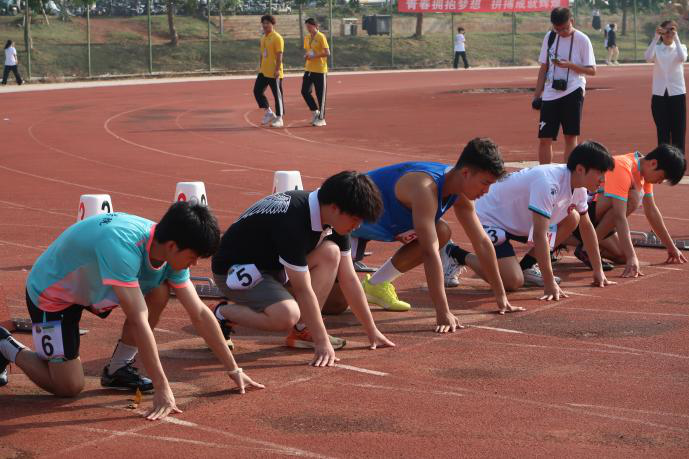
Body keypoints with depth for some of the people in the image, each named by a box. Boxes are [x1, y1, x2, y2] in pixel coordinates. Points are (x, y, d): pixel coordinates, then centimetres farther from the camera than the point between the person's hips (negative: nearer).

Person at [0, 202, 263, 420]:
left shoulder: (170, 251, -15)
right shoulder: (122, 246, -39)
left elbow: (199, 313, -7)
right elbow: (138, 320, -41)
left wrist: (234, 370, -6)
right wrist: (163, 389, -41)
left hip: (91, 286, 7)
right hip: (50, 293, -7)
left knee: (159, 292, -14)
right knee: (69, 387, -11)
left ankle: (118, 368, 3)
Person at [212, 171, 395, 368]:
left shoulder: (333, 218, -8)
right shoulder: (294, 221, -33)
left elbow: (349, 279, -1)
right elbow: (302, 290, -30)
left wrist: (372, 331, 1)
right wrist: (322, 342, -27)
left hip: (272, 263, 9)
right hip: (236, 269, -8)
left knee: (331, 252, -14)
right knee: (287, 315, -33)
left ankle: (303, 330, -7)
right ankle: (223, 314, -7)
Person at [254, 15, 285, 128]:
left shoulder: (277, 38, -12)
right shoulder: (263, 38, 14)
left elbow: (279, 55, -17)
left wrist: (277, 69, -22)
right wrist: (260, 67, 18)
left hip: (274, 73, -8)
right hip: (263, 72, 9)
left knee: (277, 95, -1)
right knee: (257, 91, 6)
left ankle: (279, 119, 7)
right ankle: (269, 113, 18)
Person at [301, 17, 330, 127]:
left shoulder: (321, 37, -10)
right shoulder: (307, 38, 11)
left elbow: (327, 53, -14)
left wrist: (314, 56, -20)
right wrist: (306, 56, -1)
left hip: (320, 70, -7)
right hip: (309, 69, 7)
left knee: (320, 95, -1)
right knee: (305, 91, 2)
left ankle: (321, 119, 7)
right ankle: (315, 111, 19)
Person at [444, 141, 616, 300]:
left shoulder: (578, 185, -6)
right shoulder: (547, 183, -34)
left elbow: (586, 226, 10)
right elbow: (540, 235, -37)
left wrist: (598, 271, 10)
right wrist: (549, 283, -36)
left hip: (517, 219, 9)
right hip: (488, 219, -9)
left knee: (572, 219, -2)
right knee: (513, 282, -22)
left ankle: (526, 266, 8)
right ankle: (456, 255, -1)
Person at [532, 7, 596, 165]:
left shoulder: (582, 40, -4)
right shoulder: (550, 37, 7)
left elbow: (592, 70, -5)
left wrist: (569, 65, -19)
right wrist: (537, 95, 10)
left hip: (573, 93, -4)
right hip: (550, 94, 4)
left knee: (570, 137, 0)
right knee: (544, 139, 1)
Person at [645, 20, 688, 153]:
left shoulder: (680, 47, 3)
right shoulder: (656, 48, 4)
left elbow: (682, 58, -21)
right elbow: (648, 58, -19)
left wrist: (676, 37, -23)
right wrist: (656, 37, -22)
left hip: (677, 94, 0)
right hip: (659, 94, 1)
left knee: (679, 131, -2)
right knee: (662, 132, 3)